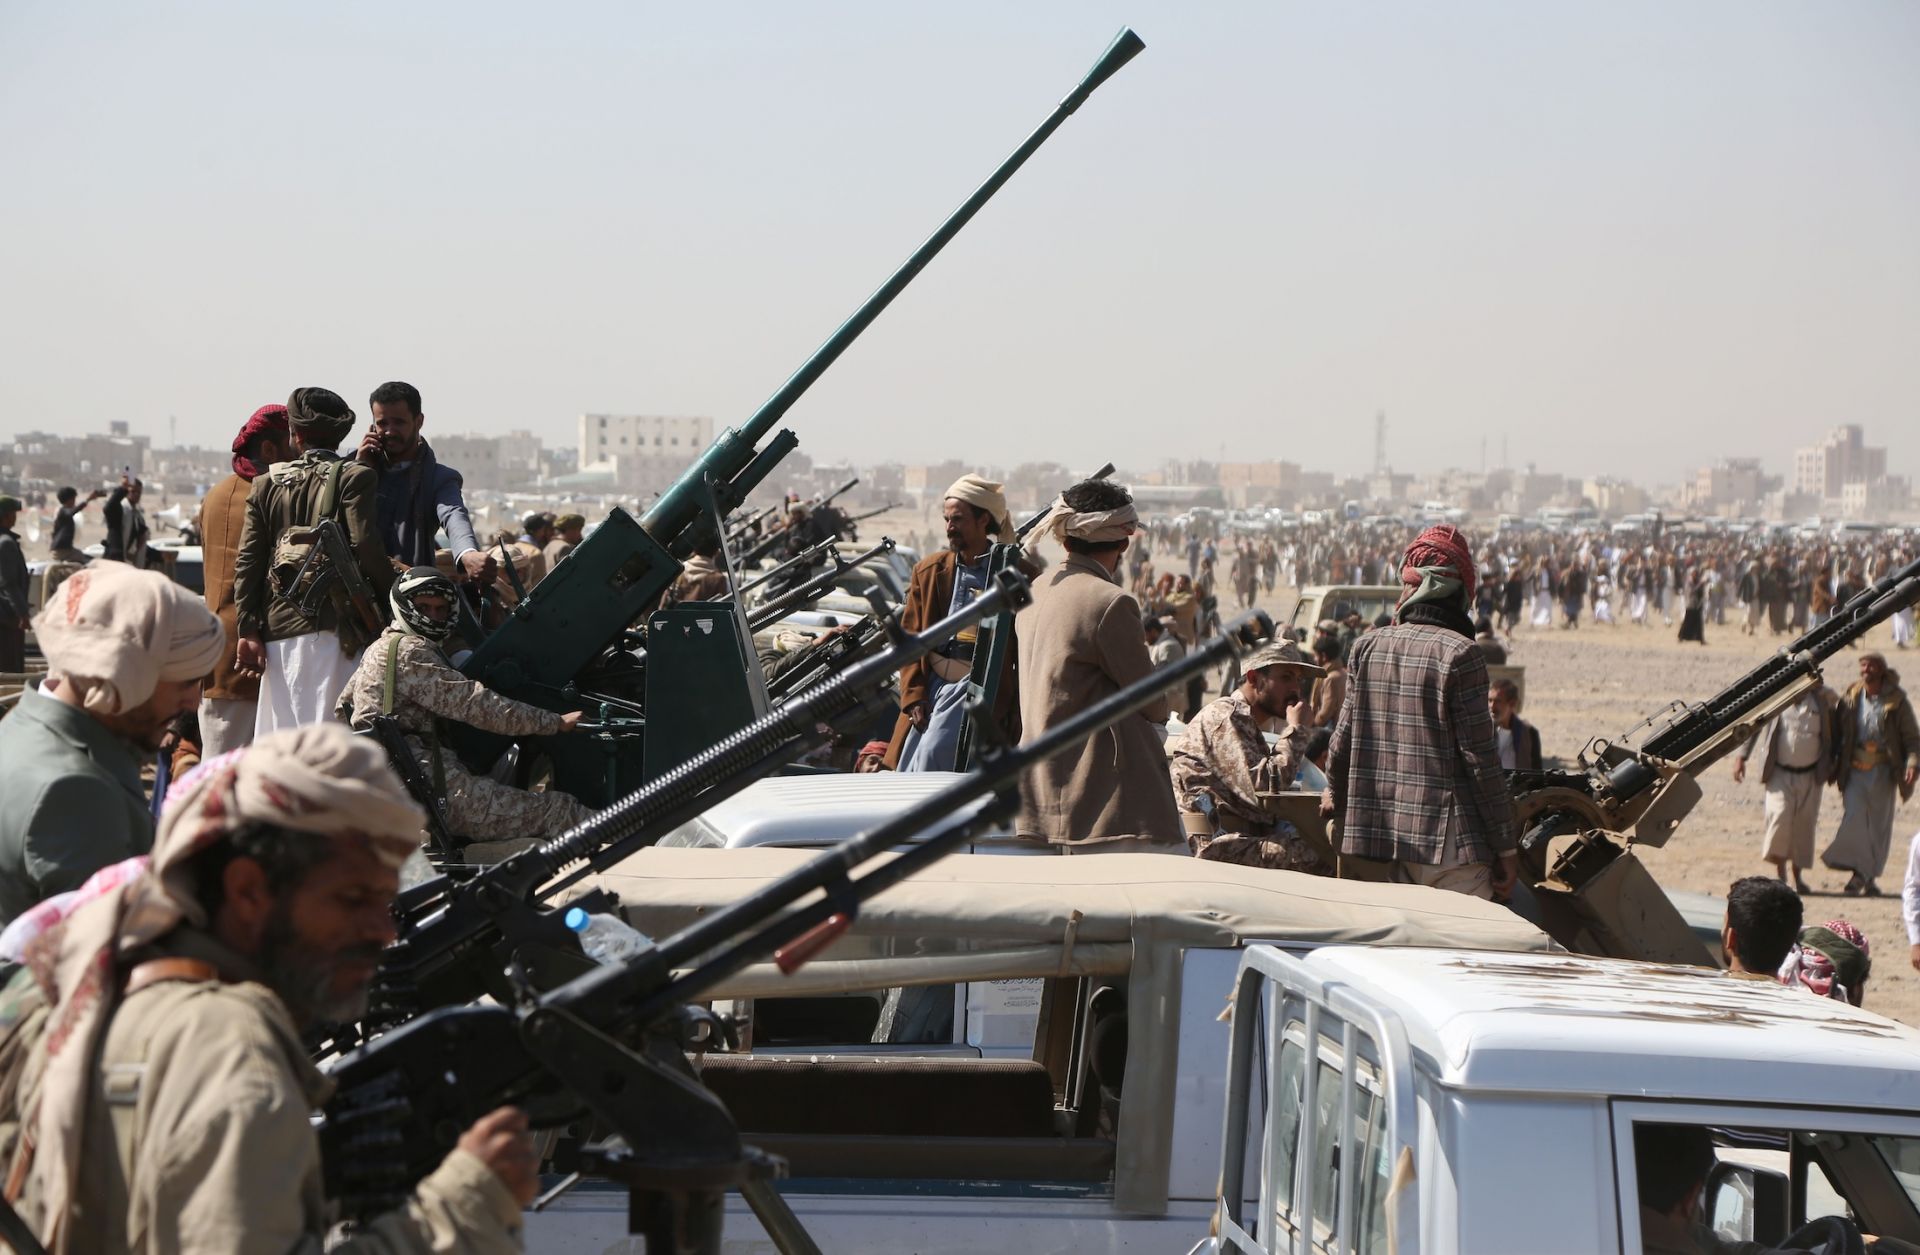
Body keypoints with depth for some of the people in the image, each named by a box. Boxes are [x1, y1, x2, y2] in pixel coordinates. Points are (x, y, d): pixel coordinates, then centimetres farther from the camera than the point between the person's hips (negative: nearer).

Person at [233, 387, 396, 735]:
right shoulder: (354, 478, -2)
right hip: (332, 627, -4)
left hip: (278, 628, 4)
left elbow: (247, 562, 7)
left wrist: (249, 630, 7)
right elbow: (365, 547, -12)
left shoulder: (266, 485, 10)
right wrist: (391, 592, 3)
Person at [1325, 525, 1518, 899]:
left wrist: (1335, 791, 32)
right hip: (1448, 841, -5)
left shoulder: (1367, 647, 5)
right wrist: (1506, 846, -3)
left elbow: (1344, 735, 12)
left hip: (1378, 841, 6)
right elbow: (1481, 758, -10)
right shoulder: (1458, 654, -11)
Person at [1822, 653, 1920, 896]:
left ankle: (1870, 878, 17)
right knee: (1853, 818, -13)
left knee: (1880, 824, 5)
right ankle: (1859, 871, -1)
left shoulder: (1897, 701, -1)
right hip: (1854, 769, 1)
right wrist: (1833, 766, 6)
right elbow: (1837, 732, 12)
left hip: (1883, 771, -1)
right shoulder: (1851, 698, 4)